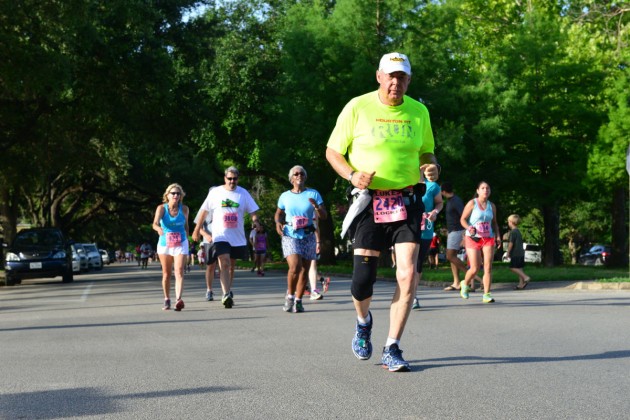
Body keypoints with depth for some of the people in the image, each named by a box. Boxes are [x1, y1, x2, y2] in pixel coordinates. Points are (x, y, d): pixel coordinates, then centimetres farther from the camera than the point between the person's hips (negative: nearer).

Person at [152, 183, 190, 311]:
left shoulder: (184, 209, -4)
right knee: (166, 273, 11)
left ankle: (178, 300, -28)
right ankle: (167, 300, 25)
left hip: (181, 244, -1)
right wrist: (158, 228, -46)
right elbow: (155, 223, -25)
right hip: (164, 244, 1)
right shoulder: (161, 208, -9)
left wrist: (186, 238, 13)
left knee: (179, 272, -16)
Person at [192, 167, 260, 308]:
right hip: (220, 236, -3)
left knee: (231, 266, 12)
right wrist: (198, 229, 9)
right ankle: (227, 294, -26)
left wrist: (255, 221, -20)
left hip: (238, 237, 3)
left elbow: (252, 210, 2)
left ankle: (228, 293, 26)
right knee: (224, 263, -18)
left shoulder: (243, 193, 4)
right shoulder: (215, 192, 2)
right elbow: (204, 211, 9)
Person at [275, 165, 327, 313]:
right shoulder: (285, 196, 6)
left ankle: (298, 301, 16)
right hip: (290, 235, -1)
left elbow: (324, 216, 0)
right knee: (295, 267, -19)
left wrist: (316, 206, -20)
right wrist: (278, 222, 0)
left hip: (308, 236, 1)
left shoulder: (313, 194, 3)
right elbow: (278, 213, 21)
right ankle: (290, 295, 2)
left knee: (304, 270, 3)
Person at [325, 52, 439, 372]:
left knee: (407, 276, -10)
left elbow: (426, 151, 19)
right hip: (369, 202, -2)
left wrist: (431, 167, -4)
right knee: (363, 279, -3)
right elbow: (332, 152, 3)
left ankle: (392, 349, 2)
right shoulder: (357, 108, -2)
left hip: (407, 202, 2)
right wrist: (352, 175, -15)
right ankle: (363, 322, 32)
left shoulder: (418, 111, 7)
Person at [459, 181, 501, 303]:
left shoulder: (491, 206, 12)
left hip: (488, 238, 4)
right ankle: (465, 284, 26)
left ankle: (486, 295, -4)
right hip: (473, 238, -4)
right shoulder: (472, 203, -2)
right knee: (475, 268, -5)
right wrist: (469, 228, -21)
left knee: (488, 267, -7)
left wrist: (498, 236, 8)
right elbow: (463, 219, -3)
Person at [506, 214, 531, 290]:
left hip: (515, 254, -9)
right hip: (521, 253, 9)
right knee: (519, 268, 9)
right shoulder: (518, 231, 17)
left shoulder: (513, 232, -12)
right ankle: (521, 284, 6)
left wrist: (508, 253, -11)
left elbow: (511, 243, -16)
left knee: (513, 267, -9)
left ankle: (525, 277, -20)